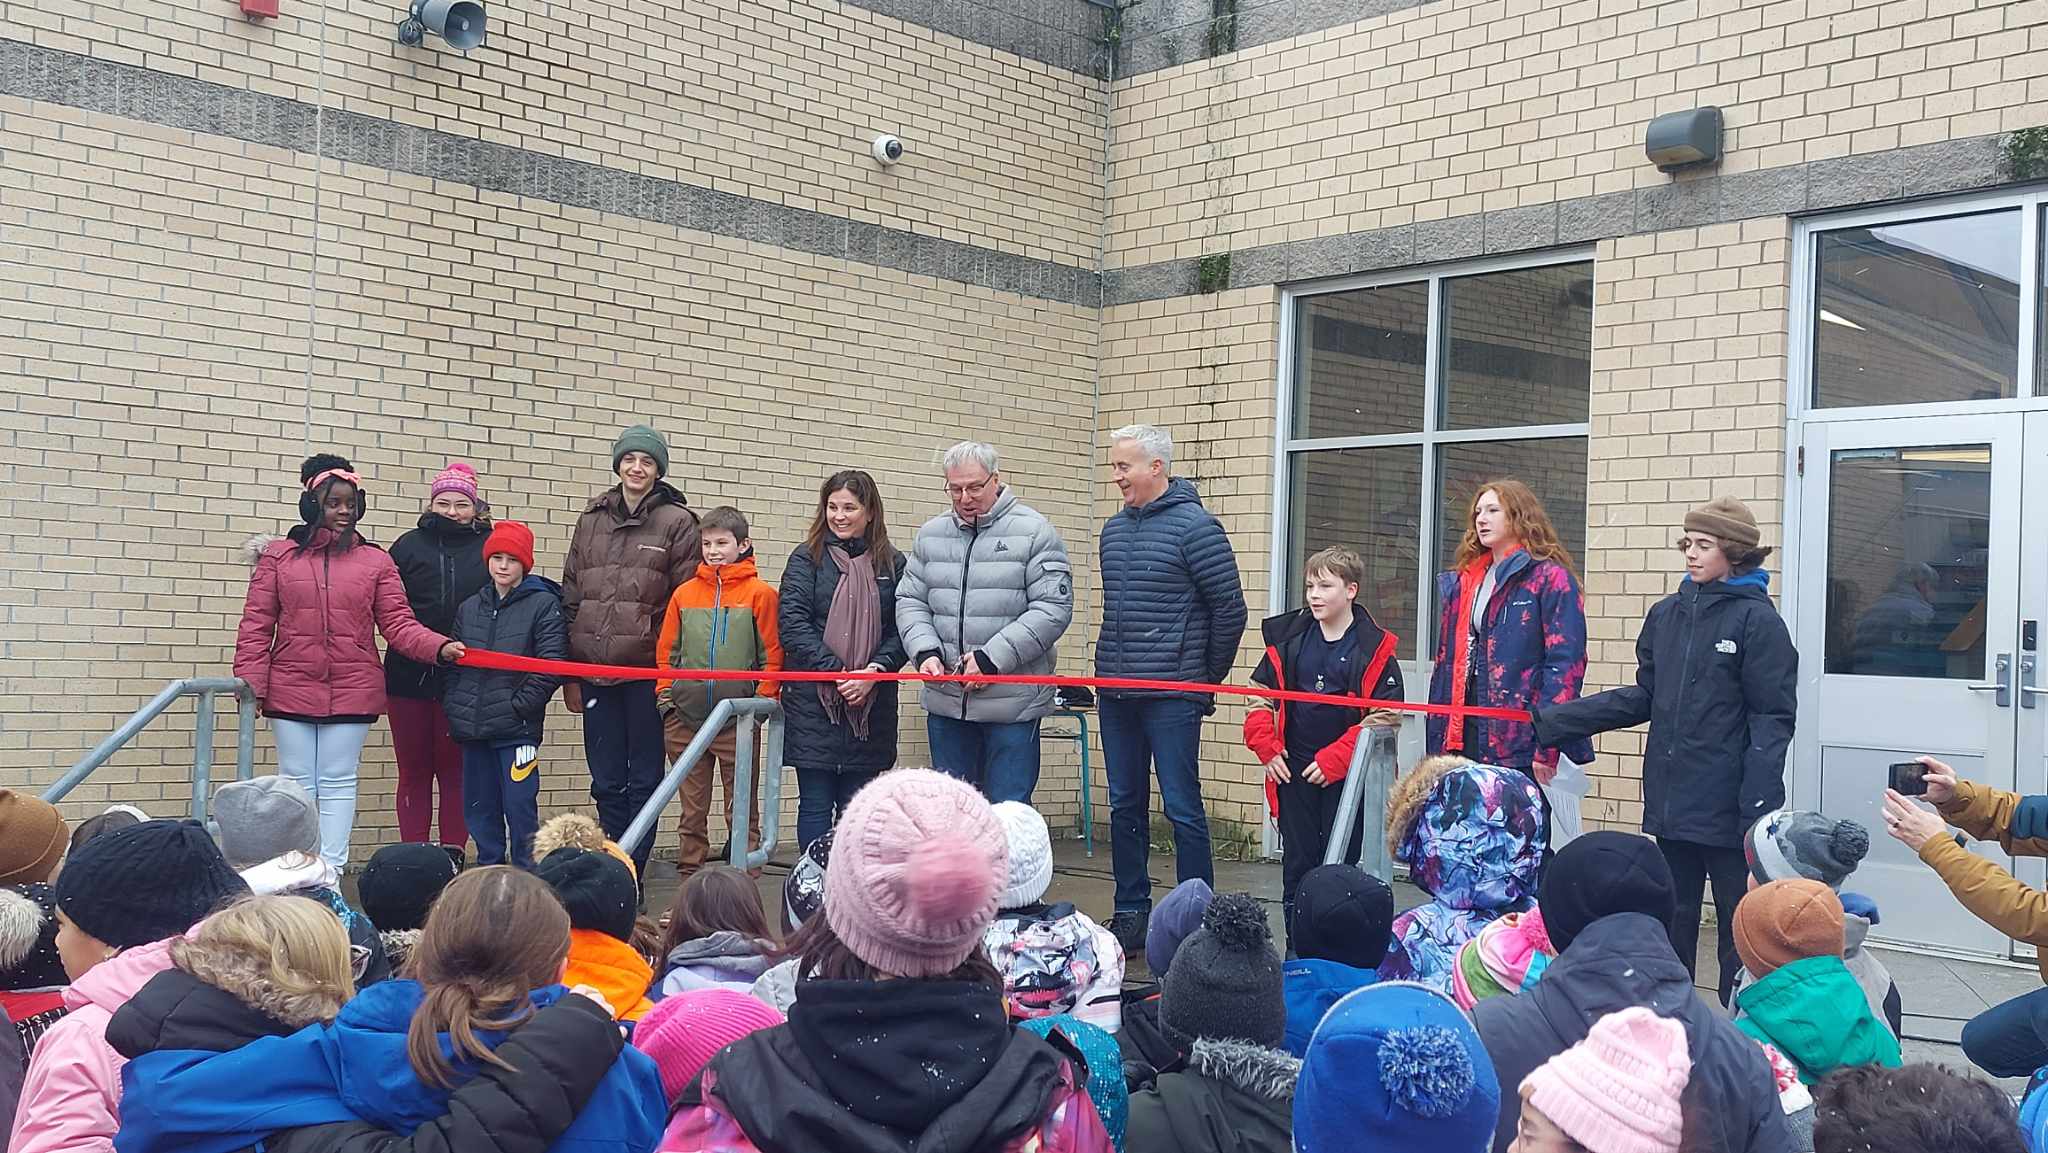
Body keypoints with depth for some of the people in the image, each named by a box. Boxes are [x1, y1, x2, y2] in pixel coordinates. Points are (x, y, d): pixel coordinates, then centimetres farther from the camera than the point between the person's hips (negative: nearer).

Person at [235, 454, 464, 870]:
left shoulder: (376, 562, 4)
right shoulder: (278, 556, 4)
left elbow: (398, 623, 0)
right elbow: (256, 626, 2)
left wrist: (439, 647, -17)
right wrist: (251, 686, -5)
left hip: (352, 692, 0)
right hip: (291, 691, 0)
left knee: (338, 784, 5)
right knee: (297, 783, 8)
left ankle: (331, 871, 8)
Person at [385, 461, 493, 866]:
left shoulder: (490, 548, 3)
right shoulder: (409, 546, 5)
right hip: (410, 676, 1)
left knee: (455, 768, 7)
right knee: (413, 770, 8)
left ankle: (453, 852, 13)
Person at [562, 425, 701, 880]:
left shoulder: (677, 522, -2)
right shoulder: (591, 520, 12)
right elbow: (570, 597, 13)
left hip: (647, 671, -4)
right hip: (595, 669, 4)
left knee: (643, 779, 4)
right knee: (606, 782, 10)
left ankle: (631, 874, 12)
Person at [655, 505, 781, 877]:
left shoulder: (760, 593, -2)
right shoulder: (685, 592, 8)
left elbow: (772, 654, -3)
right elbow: (667, 650, 13)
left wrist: (762, 701, -9)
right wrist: (665, 694, 4)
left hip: (738, 719, -3)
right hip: (685, 717, 3)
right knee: (692, 811, 12)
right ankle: (687, 880, 19)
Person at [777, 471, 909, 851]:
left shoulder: (892, 564, 8)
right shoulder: (807, 558, 3)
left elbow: (902, 630, 3)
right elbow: (792, 622, -7)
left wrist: (874, 671, -14)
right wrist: (836, 672, -16)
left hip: (872, 703, 2)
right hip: (813, 702, -2)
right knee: (816, 805, 2)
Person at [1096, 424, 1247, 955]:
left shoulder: (1195, 527, -10)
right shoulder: (1114, 529, 12)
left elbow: (1230, 609, -8)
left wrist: (1209, 676, -1)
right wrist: (1113, 665, 16)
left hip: (1172, 697, -7)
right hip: (1115, 695, 7)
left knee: (1182, 808, -3)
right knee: (1125, 806, 12)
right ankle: (1130, 913, 21)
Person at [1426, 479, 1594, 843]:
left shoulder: (1550, 578, -4)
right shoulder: (1461, 582, 18)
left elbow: (1565, 663, -12)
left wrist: (1548, 746, -18)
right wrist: (1437, 741, 14)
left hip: (1519, 742, -7)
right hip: (1463, 737, 7)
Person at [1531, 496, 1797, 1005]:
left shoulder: (1757, 619, -9)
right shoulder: (1667, 615, 9)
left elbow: (1772, 719, -12)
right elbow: (1644, 697, 12)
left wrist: (1760, 810, -20)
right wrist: (1554, 721, 5)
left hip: (1726, 807, -6)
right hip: (1668, 805, 6)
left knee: (1739, 927, 7)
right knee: (1670, 925, 15)